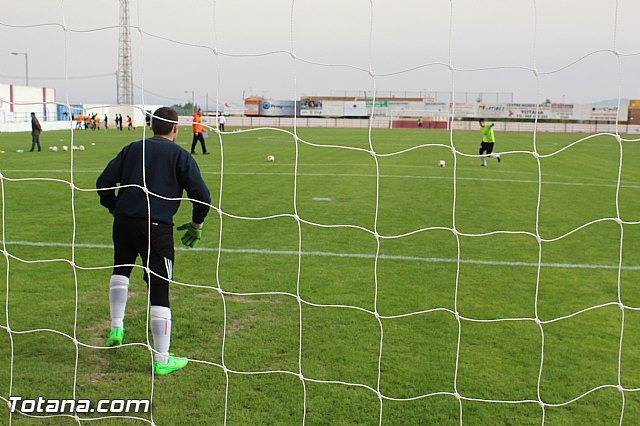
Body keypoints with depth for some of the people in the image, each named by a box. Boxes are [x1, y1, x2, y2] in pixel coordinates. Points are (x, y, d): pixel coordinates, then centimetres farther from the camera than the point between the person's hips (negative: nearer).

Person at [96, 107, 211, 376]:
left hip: (124, 223, 4)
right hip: (157, 228, -4)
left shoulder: (132, 149, 13)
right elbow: (202, 195, -5)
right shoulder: (180, 155, 3)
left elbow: (104, 182, 9)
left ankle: (116, 327, 27)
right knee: (159, 292, 1)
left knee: (121, 269, 33)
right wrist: (196, 225, 9)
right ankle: (162, 360, 7)